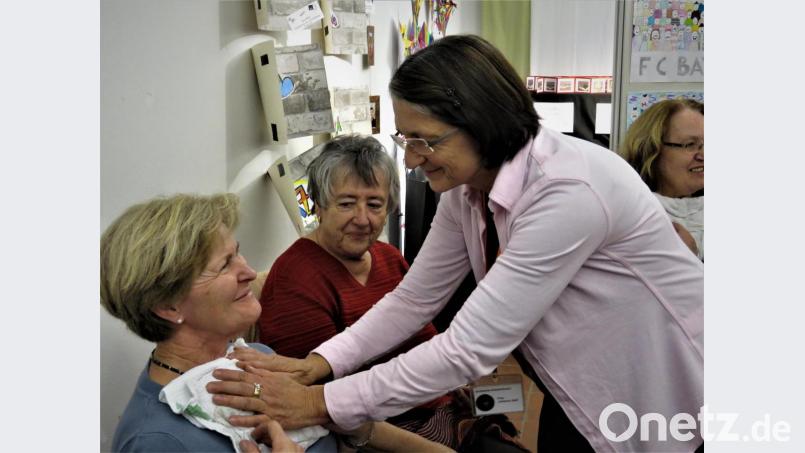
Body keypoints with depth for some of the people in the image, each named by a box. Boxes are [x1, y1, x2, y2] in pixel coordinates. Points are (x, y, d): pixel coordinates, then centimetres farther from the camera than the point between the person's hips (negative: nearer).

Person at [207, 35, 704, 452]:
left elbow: (471, 348, -34)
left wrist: (319, 404, -31)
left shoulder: (568, 192, -34)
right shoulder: (467, 188, -8)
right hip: (581, 394, 6)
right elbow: (413, 298, -3)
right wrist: (317, 364, -17)